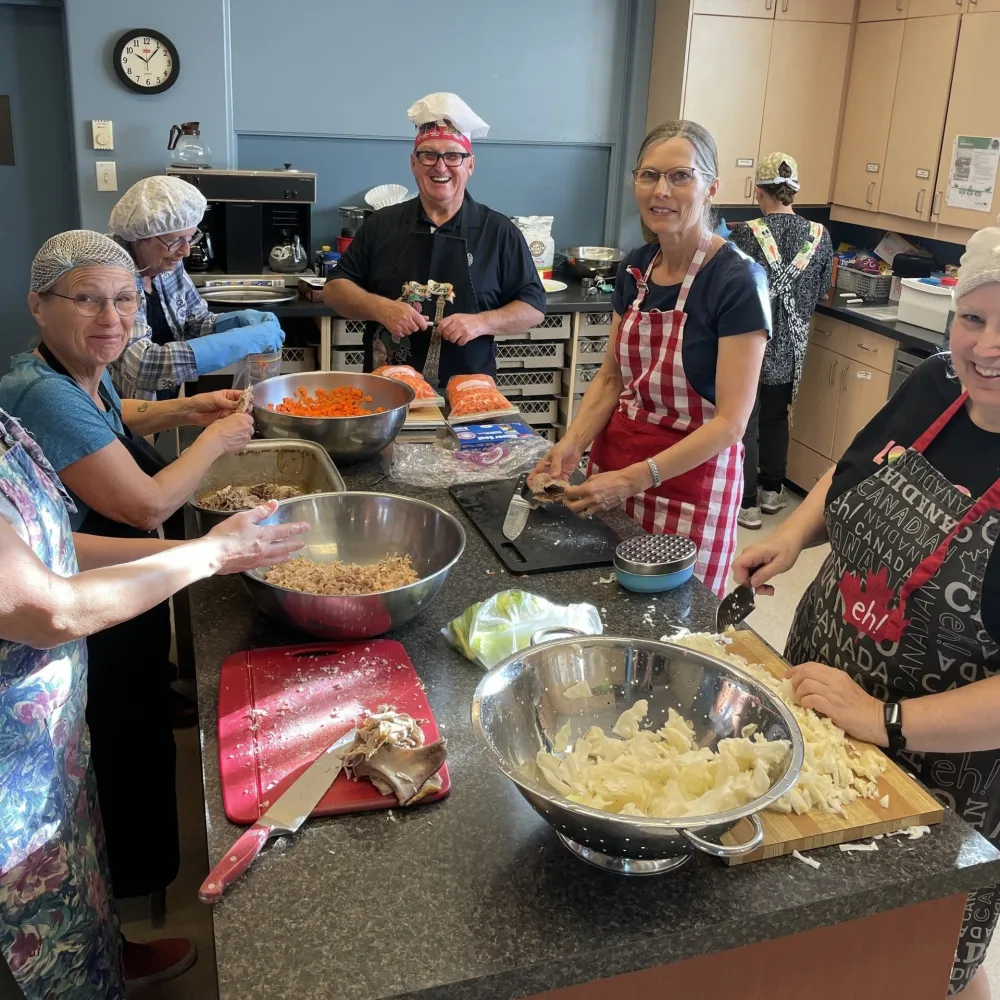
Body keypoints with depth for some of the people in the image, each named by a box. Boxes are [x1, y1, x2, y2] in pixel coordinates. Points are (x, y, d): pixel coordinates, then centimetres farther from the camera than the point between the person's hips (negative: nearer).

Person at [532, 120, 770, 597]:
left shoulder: (737, 281, -17)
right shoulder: (634, 268, 2)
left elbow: (731, 421, -19)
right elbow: (611, 377, 9)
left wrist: (634, 479, -25)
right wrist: (572, 445, -9)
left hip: (691, 473, -5)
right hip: (615, 461, 5)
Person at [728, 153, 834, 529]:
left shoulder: (746, 234, -15)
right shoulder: (820, 236, -2)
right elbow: (821, 290, 7)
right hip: (791, 345, 4)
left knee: (745, 422, 5)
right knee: (776, 417, 20)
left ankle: (747, 504, 10)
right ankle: (772, 491, 31)